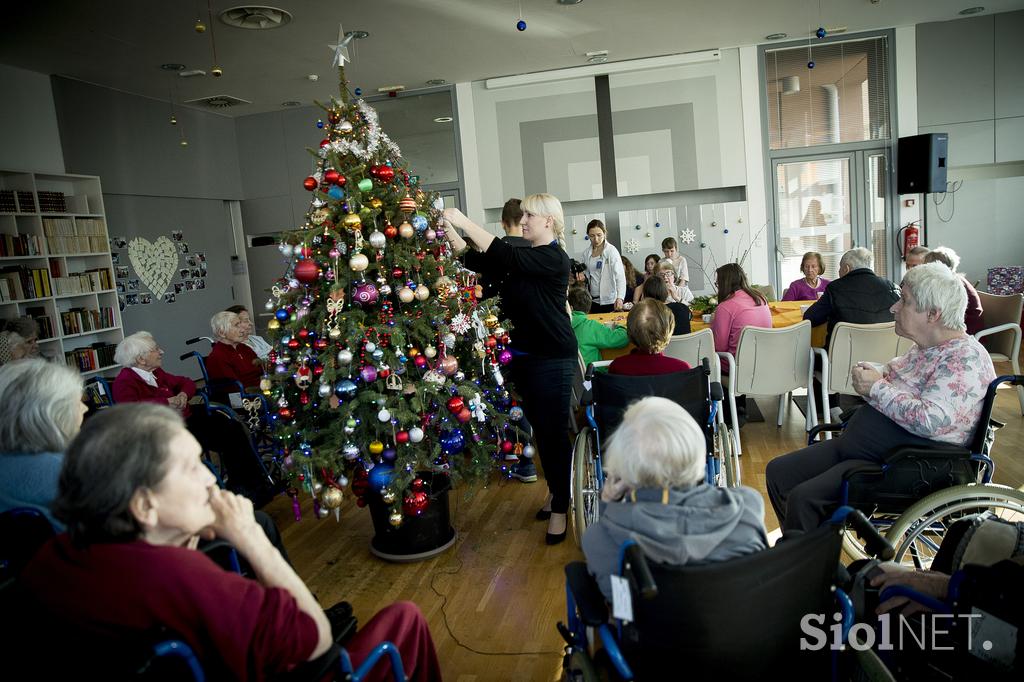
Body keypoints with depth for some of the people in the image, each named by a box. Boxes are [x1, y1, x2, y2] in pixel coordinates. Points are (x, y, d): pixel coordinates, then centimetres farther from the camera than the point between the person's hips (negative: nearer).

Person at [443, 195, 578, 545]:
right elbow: (475, 260, 4)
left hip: (553, 358, -8)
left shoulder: (554, 258, -13)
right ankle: (556, 491, 32)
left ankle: (560, 508, 9)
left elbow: (506, 257, -27)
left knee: (554, 432, -2)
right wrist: (448, 229, -8)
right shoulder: (524, 256, 12)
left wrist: (463, 221, -27)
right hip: (524, 355, 8)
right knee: (540, 428, 16)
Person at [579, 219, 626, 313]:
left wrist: (620, 297, -29)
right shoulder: (584, 254, 5)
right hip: (592, 302, 4)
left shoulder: (611, 251, -6)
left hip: (610, 302, -4)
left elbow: (620, 275, -16)